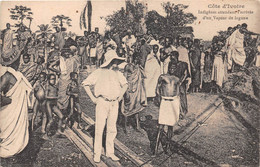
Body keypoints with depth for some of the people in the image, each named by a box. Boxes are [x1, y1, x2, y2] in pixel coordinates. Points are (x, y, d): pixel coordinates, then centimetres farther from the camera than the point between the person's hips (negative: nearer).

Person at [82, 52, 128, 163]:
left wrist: (120, 96, 16)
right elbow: (85, 84, -1)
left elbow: (125, 84, 29)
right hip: (102, 102, -4)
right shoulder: (99, 72, -3)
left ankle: (110, 152, 20)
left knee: (112, 129, 8)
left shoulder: (117, 73, 12)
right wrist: (92, 98, -4)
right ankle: (97, 153, 7)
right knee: (99, 129, -3)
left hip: (114, 103, 5)